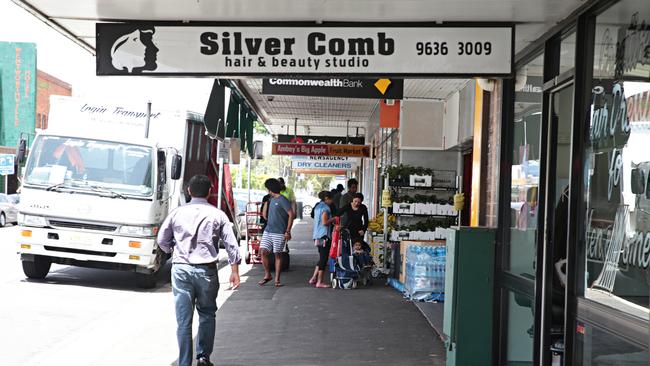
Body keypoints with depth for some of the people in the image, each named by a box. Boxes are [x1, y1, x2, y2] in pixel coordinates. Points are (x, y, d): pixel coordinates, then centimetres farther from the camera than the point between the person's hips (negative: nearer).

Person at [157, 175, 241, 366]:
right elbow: (231, 244, -3)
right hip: (206, 270, 0)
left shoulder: (177, 213, 4)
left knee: (183, 319, 4)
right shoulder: (217, 215, 0)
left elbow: (162, 241, 11)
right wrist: (234, 271, 3)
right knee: (207, 314, 19)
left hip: (181, 269, 1)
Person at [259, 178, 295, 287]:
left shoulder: (282, 200, -10)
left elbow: (291, 215, -15)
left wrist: (288, 231, -17)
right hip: (268, 230, 7)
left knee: (278, 255, 1)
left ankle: (277, 279, 9)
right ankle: (267, 275, 14)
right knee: (263, 252, -1)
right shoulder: (271, 199, 15)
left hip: (279, 232, -7)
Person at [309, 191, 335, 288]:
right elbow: (325, 222, -20)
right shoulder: (325, 208, -12)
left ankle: (314, 278, 14)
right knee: (324, 258, -4)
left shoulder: (318, 206, 16)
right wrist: (333, 219, -6)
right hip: (324, 235, -9)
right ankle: (319, 282, -1)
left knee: (322, 258, 16)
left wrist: (331, 220, 17)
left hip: (317, 235, 9)